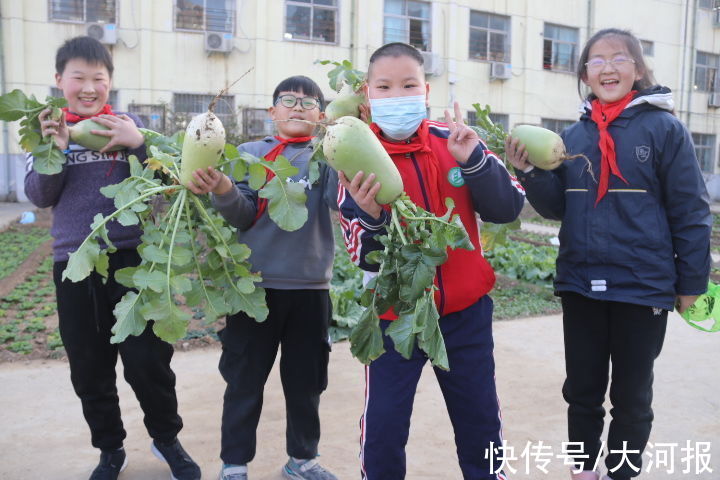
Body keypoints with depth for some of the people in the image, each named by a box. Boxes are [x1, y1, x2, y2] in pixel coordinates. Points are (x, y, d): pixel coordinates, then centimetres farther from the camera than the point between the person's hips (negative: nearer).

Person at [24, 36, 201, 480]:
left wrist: (139, 143, -20)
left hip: (131, 258, -2)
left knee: (148, 360, 1)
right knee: (89, 369, 11)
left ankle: (167, 439, 24)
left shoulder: (128, 124, 3)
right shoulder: (50, 128, 9)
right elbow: (40, 197, 3)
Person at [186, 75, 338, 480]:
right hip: (256, 284, -1)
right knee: (245, 380, 7)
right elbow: (244, 216, -4)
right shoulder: (251, 153, 5)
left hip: (311, 288, 1)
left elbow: (342, 197, -14)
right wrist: (223, 190, -25)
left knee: (306, 380, 14)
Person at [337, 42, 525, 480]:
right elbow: (365, 257, -10)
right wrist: (372, 216, -31)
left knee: (481, 421, 15)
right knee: (383, 427, 3)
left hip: (466, 311, 2)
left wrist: (474, 160, -22)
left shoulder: (455, 141, -3)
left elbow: (508, 209, -7)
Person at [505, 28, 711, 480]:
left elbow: (691, 212, -5)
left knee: (631, 396, 14)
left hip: (643, 287, -3)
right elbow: (558, 207, 7)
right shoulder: (574, 135, 5)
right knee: (582, 390, 16)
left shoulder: (664, 128, -7)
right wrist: (531, 172, -10)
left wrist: (691, 283, -4)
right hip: (580, 284, 4)